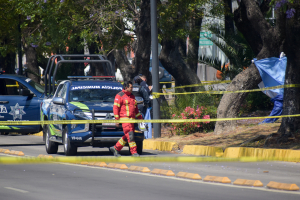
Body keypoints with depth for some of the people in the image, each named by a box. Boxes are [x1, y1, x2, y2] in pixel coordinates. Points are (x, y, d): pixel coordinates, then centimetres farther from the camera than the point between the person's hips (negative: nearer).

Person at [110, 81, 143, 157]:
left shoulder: (132, 96, 20)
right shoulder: (119, 96, -4)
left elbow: (135, 108, 27)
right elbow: (115, 107, -9)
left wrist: (140, 117, 20)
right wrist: (117, 119, -15)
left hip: (131, 119, 8)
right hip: (124, 118, -8)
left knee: (127, 136, 7)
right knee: (130, 135, -14)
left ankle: (115, 148, 19)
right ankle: (134, 152, -16)